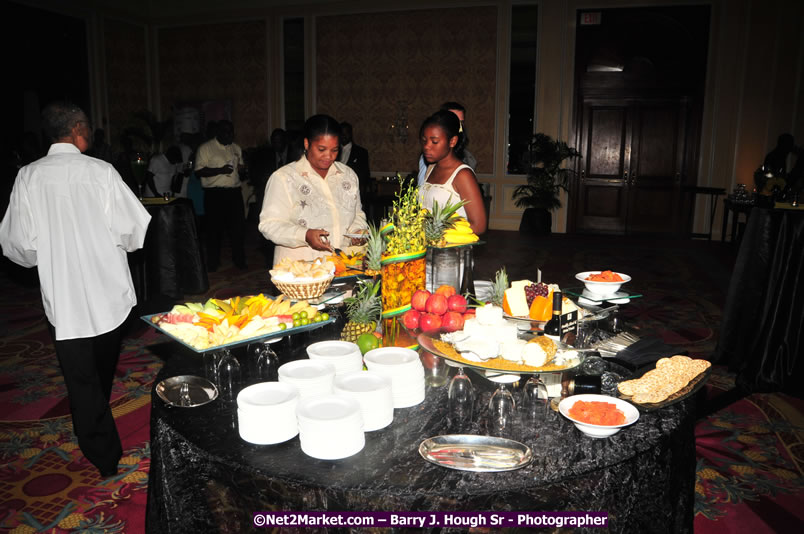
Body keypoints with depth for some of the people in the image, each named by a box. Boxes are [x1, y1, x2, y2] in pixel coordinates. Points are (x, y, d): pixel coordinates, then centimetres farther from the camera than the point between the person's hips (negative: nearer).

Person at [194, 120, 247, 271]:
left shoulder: (236, 148, 16)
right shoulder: (205, 148, -3)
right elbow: (199, 171, -10)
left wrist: (241, 169, 7)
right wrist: (220, 170, -20)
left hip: (234, 192, 5)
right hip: (214, 194, -5)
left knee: (238, 227, 4)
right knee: (215, 229, 3)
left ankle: (239, 260, 17)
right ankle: (212, 263, 15)